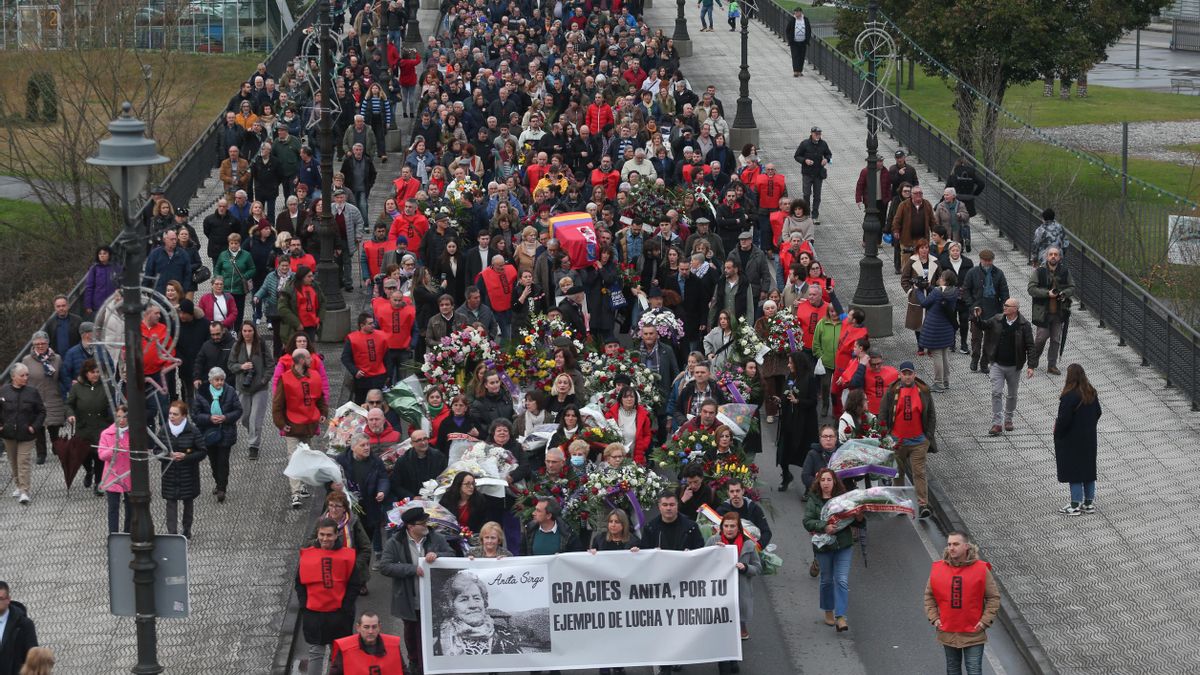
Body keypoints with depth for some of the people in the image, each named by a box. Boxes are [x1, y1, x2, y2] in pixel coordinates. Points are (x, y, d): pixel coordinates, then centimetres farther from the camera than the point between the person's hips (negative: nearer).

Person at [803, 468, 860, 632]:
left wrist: (859, 519, -14)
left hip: (843, 545, 0)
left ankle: (840, 617, -11)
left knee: (842, 581, -8)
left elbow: (853, 517, 9)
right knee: (827, 580, 13)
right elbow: (807, 522, -9)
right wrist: (824, 527, -24)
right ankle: (828, 612, 33)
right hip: (823, 546, 0)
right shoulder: (813, 500, -1)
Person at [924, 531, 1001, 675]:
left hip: (973, 634, -3)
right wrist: (934, 618, -1)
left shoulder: (981, 569, -9)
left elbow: (994, 597, -3)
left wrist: (985, 621, -10)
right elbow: (929, 596, 9)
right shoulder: (937, 569, -3)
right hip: (948, 632, 3)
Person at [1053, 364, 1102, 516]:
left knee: (1074, 471, 1)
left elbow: (1064, 420, -22)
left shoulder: (1069, 397, -23)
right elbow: (1097, 412, 10)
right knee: (1088, 469, 15)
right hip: (1089, 438, 7)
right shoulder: (1091, 393, 0)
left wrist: (1057, 432, -5)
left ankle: (1076, 504, 4)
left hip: (1072, 441, -7)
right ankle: (1089, 502, 21)